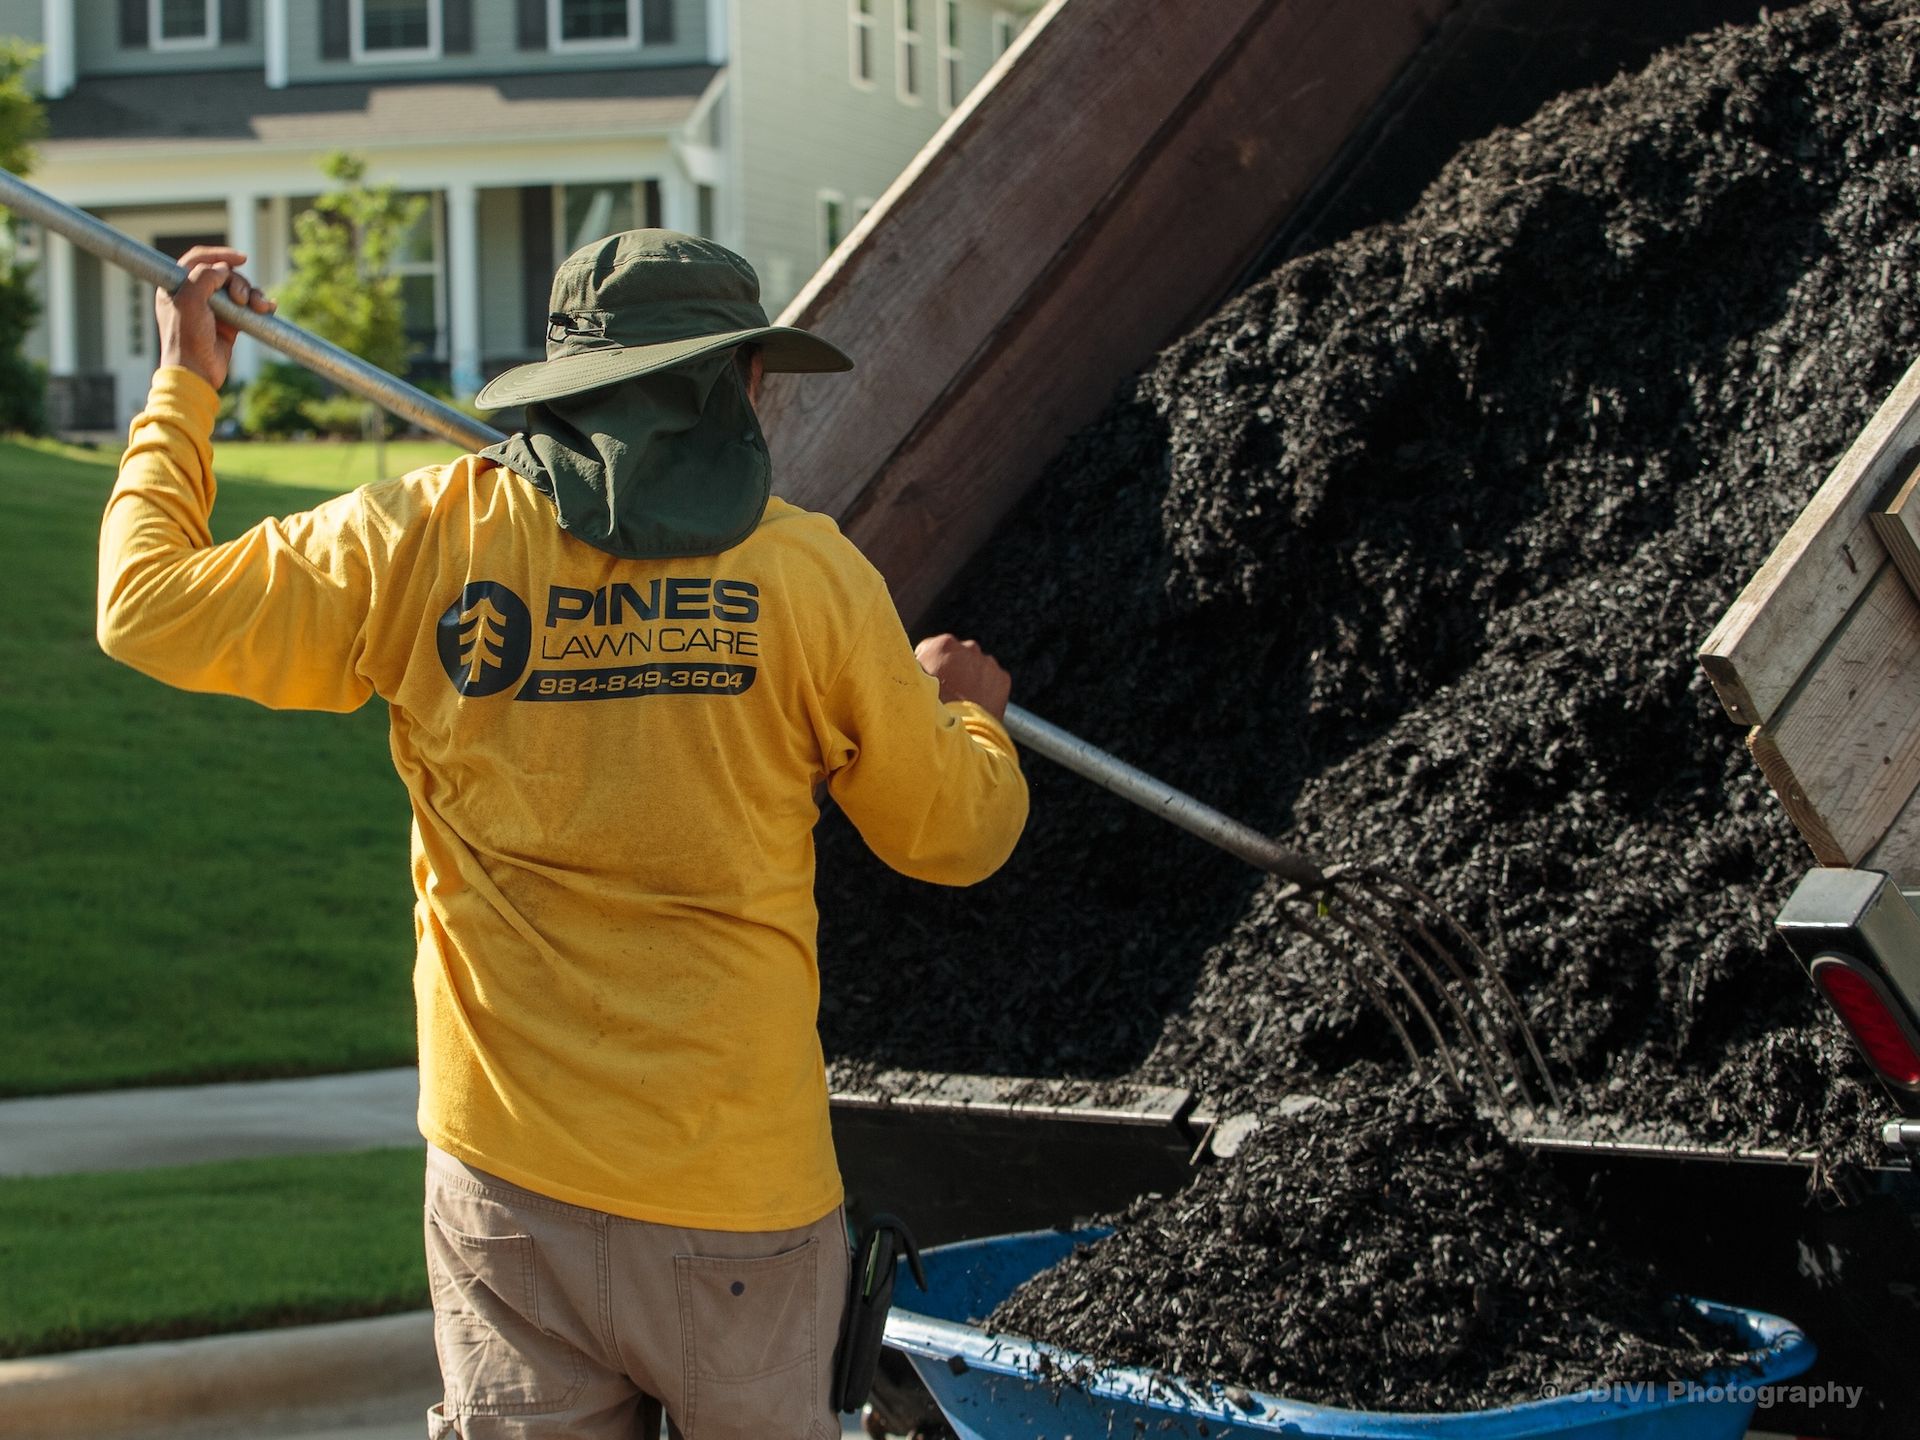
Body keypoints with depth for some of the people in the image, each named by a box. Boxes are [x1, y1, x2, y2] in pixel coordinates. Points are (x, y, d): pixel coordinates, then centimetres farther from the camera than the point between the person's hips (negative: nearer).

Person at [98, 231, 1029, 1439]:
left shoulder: (424, 542, -3)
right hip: (740, 1188, -1)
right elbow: (955, 834, 6)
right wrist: (963, 711, 29)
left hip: (506, 1176, 2)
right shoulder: (811, 572, -5)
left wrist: (184, 390, 20)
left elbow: (150, 611, 6)